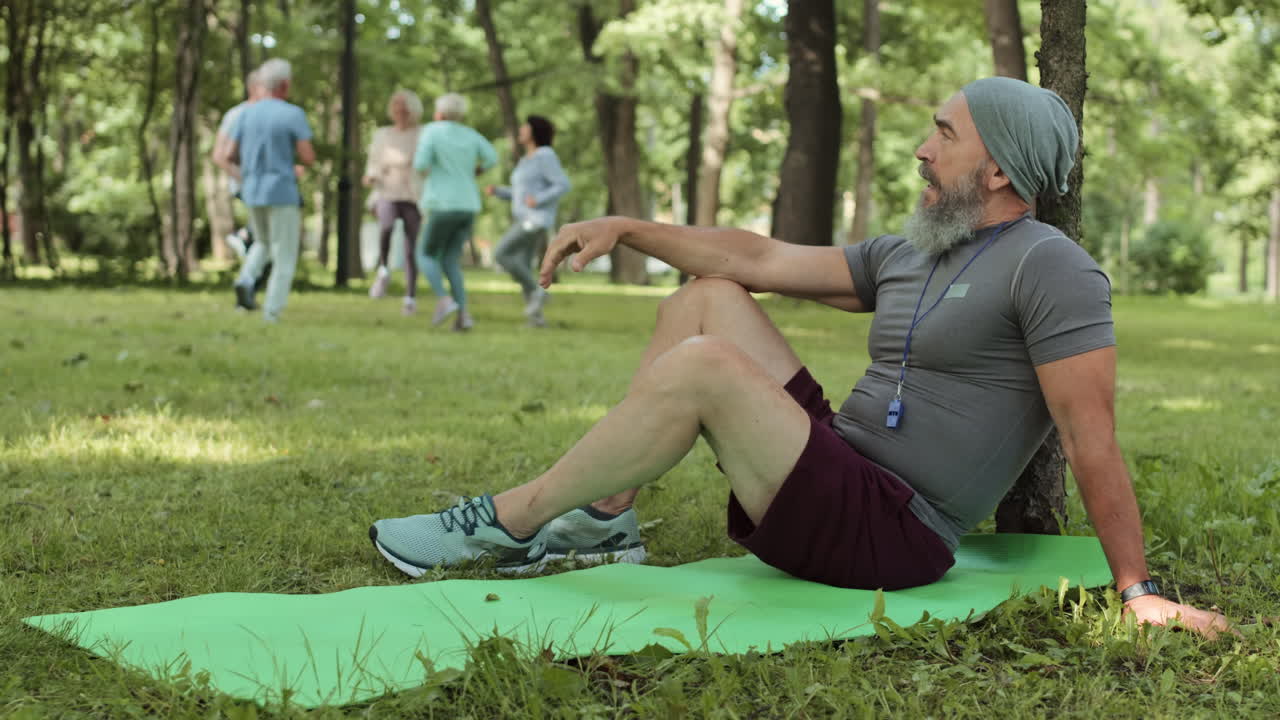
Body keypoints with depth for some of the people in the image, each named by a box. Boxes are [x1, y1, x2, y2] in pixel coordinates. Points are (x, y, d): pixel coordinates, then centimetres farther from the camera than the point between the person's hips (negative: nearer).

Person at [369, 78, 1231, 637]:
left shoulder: (1049, 267, -12)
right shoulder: (905, 257, 15)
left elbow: (1093, 439, -17)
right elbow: (763, 258, 14)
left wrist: (1139, 593, -17)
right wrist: (624, 227, 10)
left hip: (890, 534, -9)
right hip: (839, 470, 9)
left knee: (701, 366, -26)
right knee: (708, 299, 9)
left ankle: (506, 523, -12)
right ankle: (602, 518, 3)